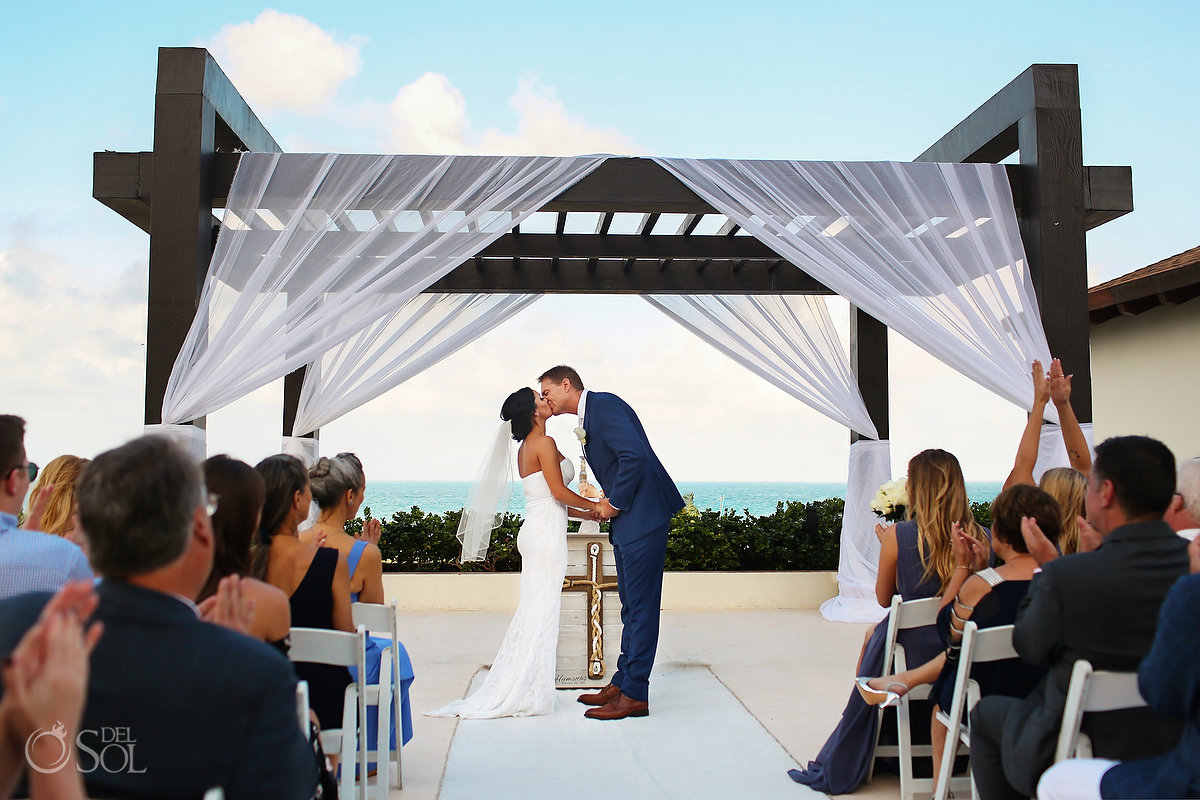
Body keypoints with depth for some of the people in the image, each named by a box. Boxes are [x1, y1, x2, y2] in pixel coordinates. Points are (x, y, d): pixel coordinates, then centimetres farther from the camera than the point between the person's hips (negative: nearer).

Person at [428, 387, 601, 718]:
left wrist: (587, 515, 21)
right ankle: (528, 694, 1)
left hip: (534, 529, 9)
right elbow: (559, 492, -15)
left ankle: (511, 690, 16)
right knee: (541, 610, -4)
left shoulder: (525, 447, 17)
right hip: (547, 532, -9)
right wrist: (594, 506, 0)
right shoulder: (544, 443, -11)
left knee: (532, 610, 12)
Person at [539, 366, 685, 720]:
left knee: (640, 605, -4)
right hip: (627, 520, 10)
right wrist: (607, 505, 8)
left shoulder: (604, 404, -12)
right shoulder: (588, 418, 18)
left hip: (643, 518, -10)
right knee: (631, 605, 15)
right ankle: (622, 682, 24)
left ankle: (635, 694, 2)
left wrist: (615, 503, -14)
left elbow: (635, 456, -23)